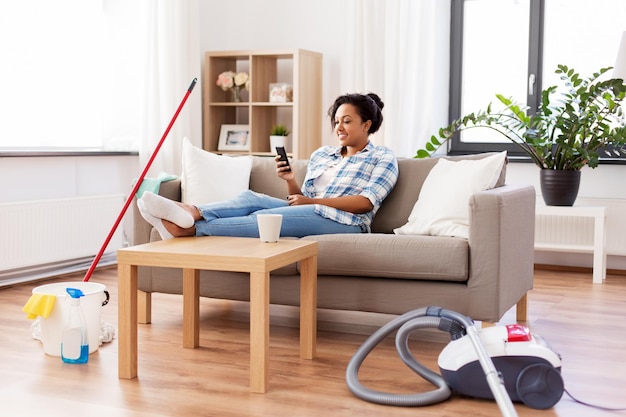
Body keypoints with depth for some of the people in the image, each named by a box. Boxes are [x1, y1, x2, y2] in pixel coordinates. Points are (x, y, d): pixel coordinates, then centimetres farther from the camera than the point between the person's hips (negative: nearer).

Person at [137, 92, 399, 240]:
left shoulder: (383, 158, 8)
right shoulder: (321, 155, 25)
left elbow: (366, 202, -8)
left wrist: (313, 202, -11)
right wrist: (290, 181, -2)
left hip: (344, 222, -6)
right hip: (309, 216, 6)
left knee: (265, 217, -29)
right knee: (251, 198, -21)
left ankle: (190, 228, -41)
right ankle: (192, 213, -45)